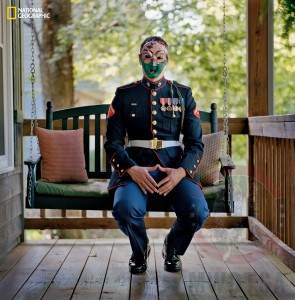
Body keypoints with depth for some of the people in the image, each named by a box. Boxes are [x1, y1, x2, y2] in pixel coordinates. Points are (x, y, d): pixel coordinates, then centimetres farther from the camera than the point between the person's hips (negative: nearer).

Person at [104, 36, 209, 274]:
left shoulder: (183, 94, 11)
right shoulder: (125, 95, 10)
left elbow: (196, 143, 6)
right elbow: (113, 142, 3)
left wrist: (181, 171, -14)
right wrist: (132, 169, -17)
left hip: (175, 167, 1)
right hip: (135, 167, 0)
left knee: (198, 211, -27)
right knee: (125, 208, -32)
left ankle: (173, 248, 11)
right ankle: (140, 250, 6)